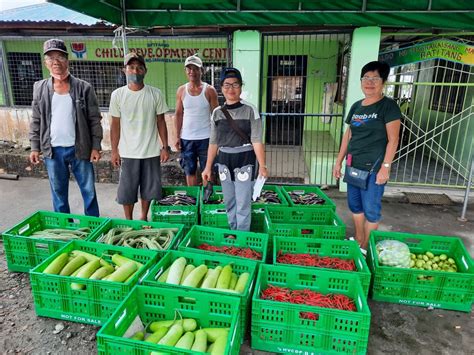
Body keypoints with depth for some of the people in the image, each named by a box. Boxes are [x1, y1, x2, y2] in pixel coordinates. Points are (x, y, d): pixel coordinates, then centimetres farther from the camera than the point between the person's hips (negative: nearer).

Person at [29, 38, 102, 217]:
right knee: (58, 192, 13)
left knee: (88, 190, 7)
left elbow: (94, 119, -4)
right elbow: (36, 121, 9)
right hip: (52, 151, 3)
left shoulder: (84, 87, -4)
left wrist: (95, 147, -9)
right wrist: (35, 147, 4)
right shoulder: (40, 88, 5)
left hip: (79, 149, -2)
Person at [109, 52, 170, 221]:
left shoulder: (155, 94, -2)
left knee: (148, 188, 12)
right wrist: (114, 150, 0)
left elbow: (161, 122, 2)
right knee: (127, 190, 8)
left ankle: (144, 218, 33)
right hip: (128, 153, 0)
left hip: (151, 152, 1)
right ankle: (129, 221, 27)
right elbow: (115, 125, 2)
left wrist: (165, 147, -1)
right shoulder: (117, 95, -2)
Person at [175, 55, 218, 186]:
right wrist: (177, 136, 2)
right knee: (190, 171, 12)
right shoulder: (181, 90, 5)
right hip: (186, 138, 3)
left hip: (205, 138, -3)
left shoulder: (209, 90, -3)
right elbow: (179, 114, 8)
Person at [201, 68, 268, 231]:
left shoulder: (250, 110, -6)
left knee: (243, 203, 0)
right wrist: (208, 167, 9)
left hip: (245, 160, -4)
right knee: (229, 202, 14)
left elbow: (257, 141, -9)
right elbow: (213, 143, 9)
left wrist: (262, 165, -16)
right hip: (224, 161, 4)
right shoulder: (217, 112, 5)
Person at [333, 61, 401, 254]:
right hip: (354, 165, 7)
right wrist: (339, 161, 12)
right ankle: (358, 241, 34)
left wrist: (385, 167, -17)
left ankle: (366, 249, 18)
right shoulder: (356, 106, 10)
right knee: (355, 205, 16)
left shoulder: (388, 106, -7)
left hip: (373, 167, -6)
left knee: (371, 209, 3)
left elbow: (393, 139, -11)